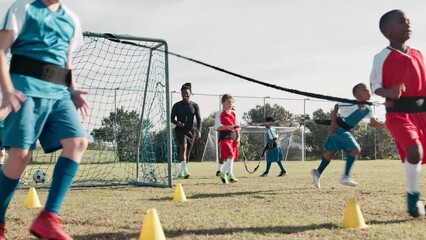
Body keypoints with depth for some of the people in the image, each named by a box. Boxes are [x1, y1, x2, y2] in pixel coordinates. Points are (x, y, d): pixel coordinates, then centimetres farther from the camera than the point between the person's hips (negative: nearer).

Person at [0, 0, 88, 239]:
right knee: (20, 154, -12)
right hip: (27, 89, -5)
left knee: (78, 141, -16)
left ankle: (48, 218, -17)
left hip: (59, 93, 5)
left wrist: (73, 90, 9)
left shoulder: (72, 19, 19)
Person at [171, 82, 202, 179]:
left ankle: (181, 172, 17)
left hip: (190, 130, 2)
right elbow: (172, 118, 5)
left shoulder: (194, 105, 6)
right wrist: (177, 122, -18)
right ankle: (184, 169, -34)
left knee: (188, 151, 5)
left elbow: (198, 119, 2)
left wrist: (199, 130, -11)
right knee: (183, 147, -24)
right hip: (180, 130, -2)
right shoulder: (177, 105, 3)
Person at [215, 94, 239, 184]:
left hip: (233, 136, 6)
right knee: (230, 155, -20)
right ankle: (230, 175, -19)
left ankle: (222, 172, 24)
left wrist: (238, 137, 6)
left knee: (232, 156, 8)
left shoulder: (234, 114, 14)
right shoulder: (220, 114, -2)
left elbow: (237, 127, 17)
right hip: (224, 136, -6)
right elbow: (217, 127, -8)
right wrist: (227, 127, -22)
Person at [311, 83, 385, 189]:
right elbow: (336, 107, -15)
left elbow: (373, 123, 7)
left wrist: (385, 125, -8)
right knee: (356, 149, -16)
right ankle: (346, 176, -13)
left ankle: (317, 172, 33)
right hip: (338, 128, -9)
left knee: (331, 152, 19)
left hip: (345, 130, 9)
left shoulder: (367, 109, -1)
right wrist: (333, 123, -18)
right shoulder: (352, 105, -25)